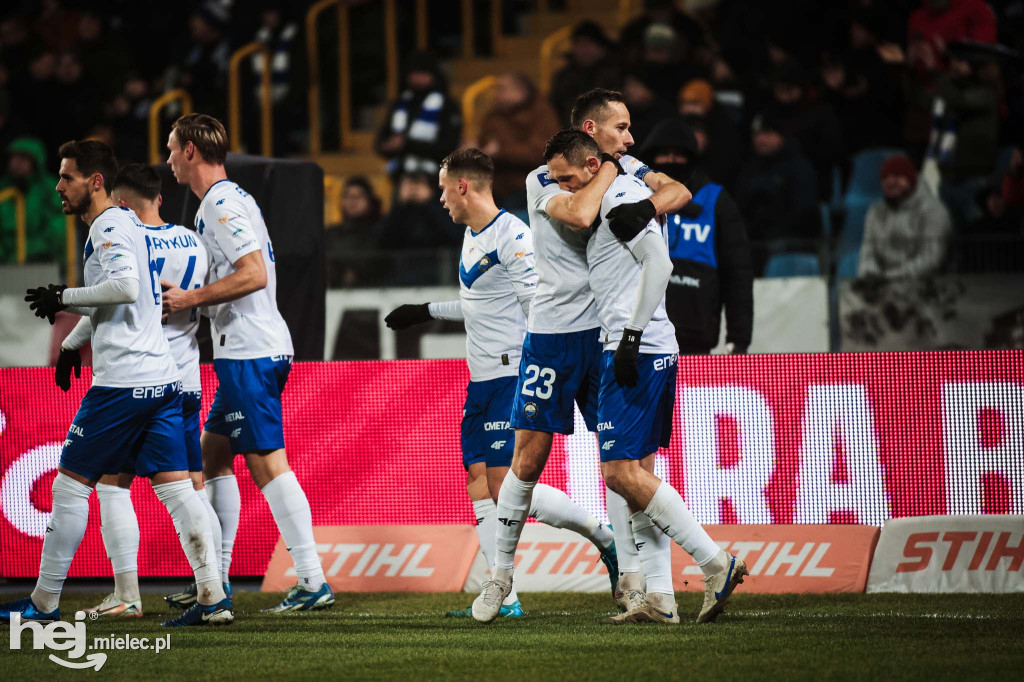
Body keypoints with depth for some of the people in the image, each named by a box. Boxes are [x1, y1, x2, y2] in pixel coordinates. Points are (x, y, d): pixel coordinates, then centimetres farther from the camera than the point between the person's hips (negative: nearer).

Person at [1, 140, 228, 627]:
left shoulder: (109, 226, -9)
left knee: (71, 483, 0)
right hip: (162, 380, 9)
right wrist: (75, 343, 32)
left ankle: (44, 601, 5)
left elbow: (125, 286, -26)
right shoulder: (125, 223, 20)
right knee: (175, 487, 2)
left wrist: (65, 297, -15)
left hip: (122, 382, -9)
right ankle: (213, 599, -6)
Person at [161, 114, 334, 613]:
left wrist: (190, 299, -19)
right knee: (214, 454, 16)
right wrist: (185, 294, 20)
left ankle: (313, 582, -15)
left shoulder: (221, 205, -13)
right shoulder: (233, 200, 19)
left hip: (249, 354, -11)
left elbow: (254, 275, -23)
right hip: (251, 350, 11)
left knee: (267, 463, -12)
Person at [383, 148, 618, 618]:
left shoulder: (512, 237, -15)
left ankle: (604, 538, 0)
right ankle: (504, 599, 1)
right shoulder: (471, 236, 15)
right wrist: (428, 311, 36)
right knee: (481, 488, 2)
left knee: (508, 487, -15)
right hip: (482, 382, 10)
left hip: (513, 376, -10)